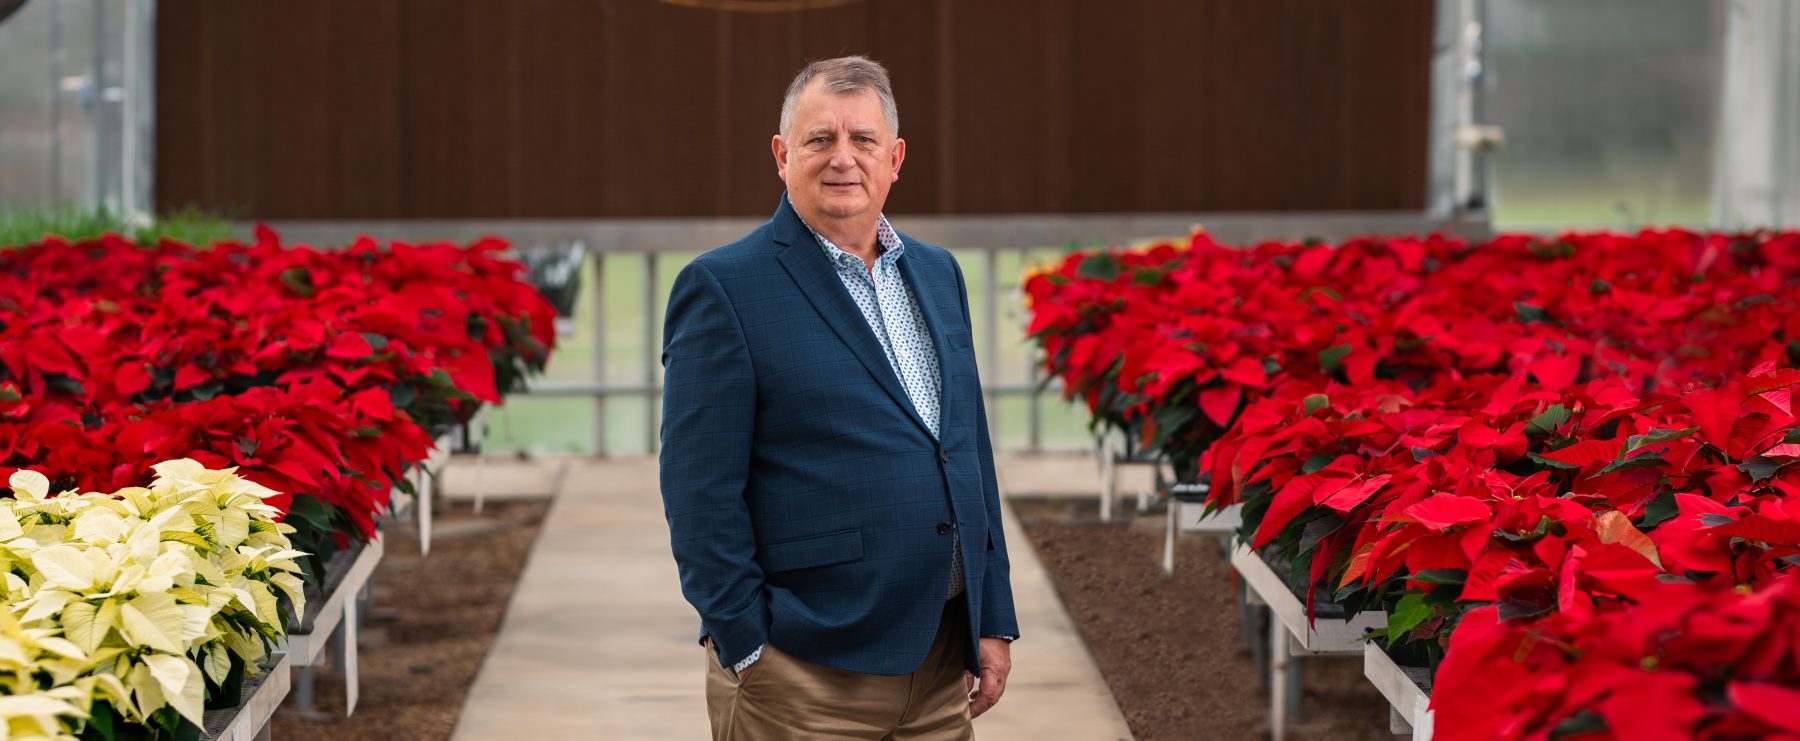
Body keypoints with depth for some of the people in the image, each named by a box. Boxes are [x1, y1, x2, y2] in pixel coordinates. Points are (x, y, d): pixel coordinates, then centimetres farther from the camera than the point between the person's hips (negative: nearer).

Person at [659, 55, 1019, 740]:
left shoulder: (938, 274, 14)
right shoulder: (722, 288, -6)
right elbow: (700, 490, -10)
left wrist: (994, 619, 12)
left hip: (942, 658, 6)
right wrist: (744, 648, -13)